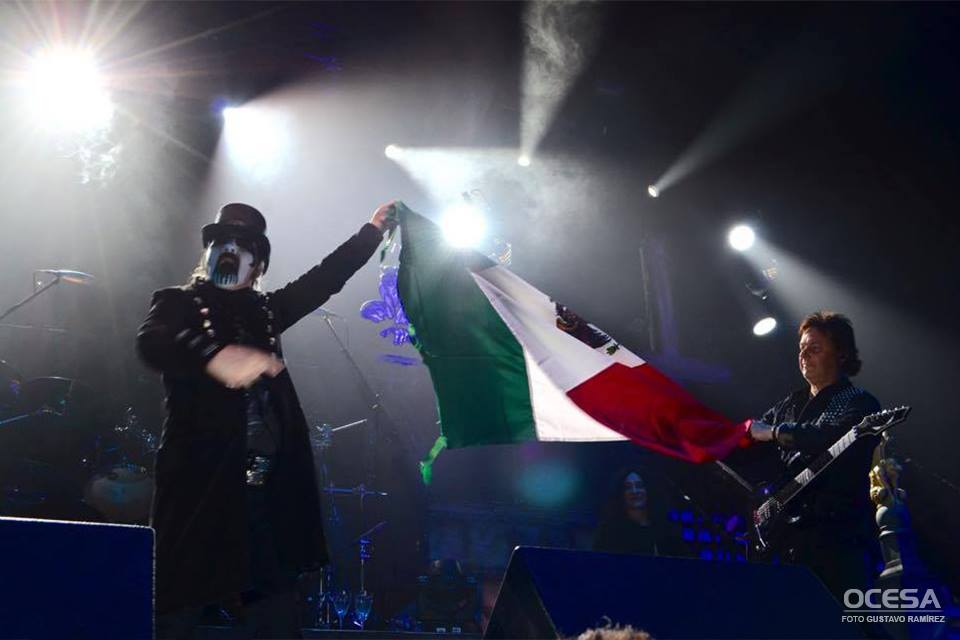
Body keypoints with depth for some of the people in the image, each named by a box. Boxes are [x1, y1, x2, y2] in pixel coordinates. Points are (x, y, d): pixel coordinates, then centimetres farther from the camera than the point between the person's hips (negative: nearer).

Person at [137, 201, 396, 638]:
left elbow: (324, 279, 23)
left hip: (268, 489, 5)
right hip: (201, 487, -5)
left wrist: (372, 231, 19)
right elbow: (151, 341, -20)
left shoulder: (263, 310, 17)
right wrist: (216, 355, -39)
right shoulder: (179, 302, 2)